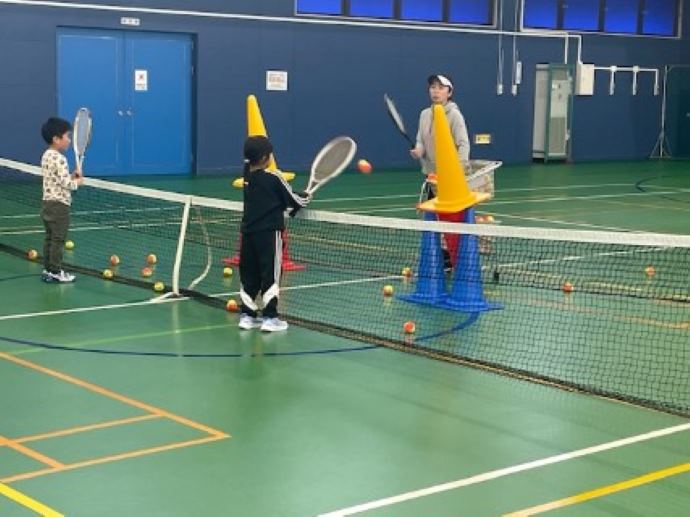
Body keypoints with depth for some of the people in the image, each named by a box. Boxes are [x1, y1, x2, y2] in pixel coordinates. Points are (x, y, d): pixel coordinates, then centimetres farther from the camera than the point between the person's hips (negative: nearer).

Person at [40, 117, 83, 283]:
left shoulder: (46, 156, 10)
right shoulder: (59, 159, -19)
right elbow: (66, 183, -24)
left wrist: (72, 176, 7)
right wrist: (78, 182, -5)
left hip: (48, 203, 9)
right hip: (59, 205, -9)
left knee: (49, 238, 13)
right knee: (58, 240, -2)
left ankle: (47, 269, 17)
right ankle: (56, 272, 3)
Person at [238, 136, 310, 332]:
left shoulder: (248, 175, 4)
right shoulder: (274, 178, -12)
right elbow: (293, 201, -6)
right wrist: (306, 198, 16)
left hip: (248, 232, 6)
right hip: (269, 233, -6)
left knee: (249, 275, 13)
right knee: (271, 275, 0)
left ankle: (247, 314, 16)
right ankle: (269, 318, -1)